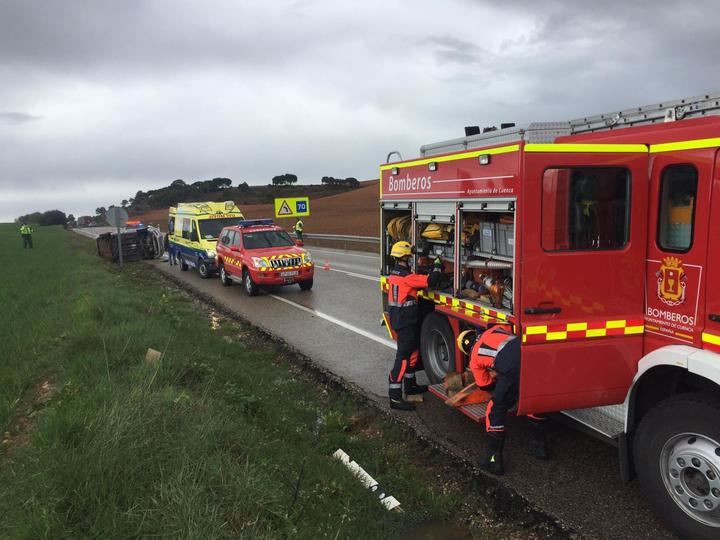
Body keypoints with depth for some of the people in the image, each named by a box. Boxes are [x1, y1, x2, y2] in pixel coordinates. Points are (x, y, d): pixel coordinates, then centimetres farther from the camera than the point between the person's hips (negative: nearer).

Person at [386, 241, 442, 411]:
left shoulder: (394, 273, 9)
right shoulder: (407, 276, -21)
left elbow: (416, 282, 14)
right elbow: (430, 281, -22)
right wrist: (437, 266, -4)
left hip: (398, 318, 10)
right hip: (405, 321, -10)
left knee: (412, 351, 23)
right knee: (403, 357, -8)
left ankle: (410, 385, 37)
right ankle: (395, 398, -8)